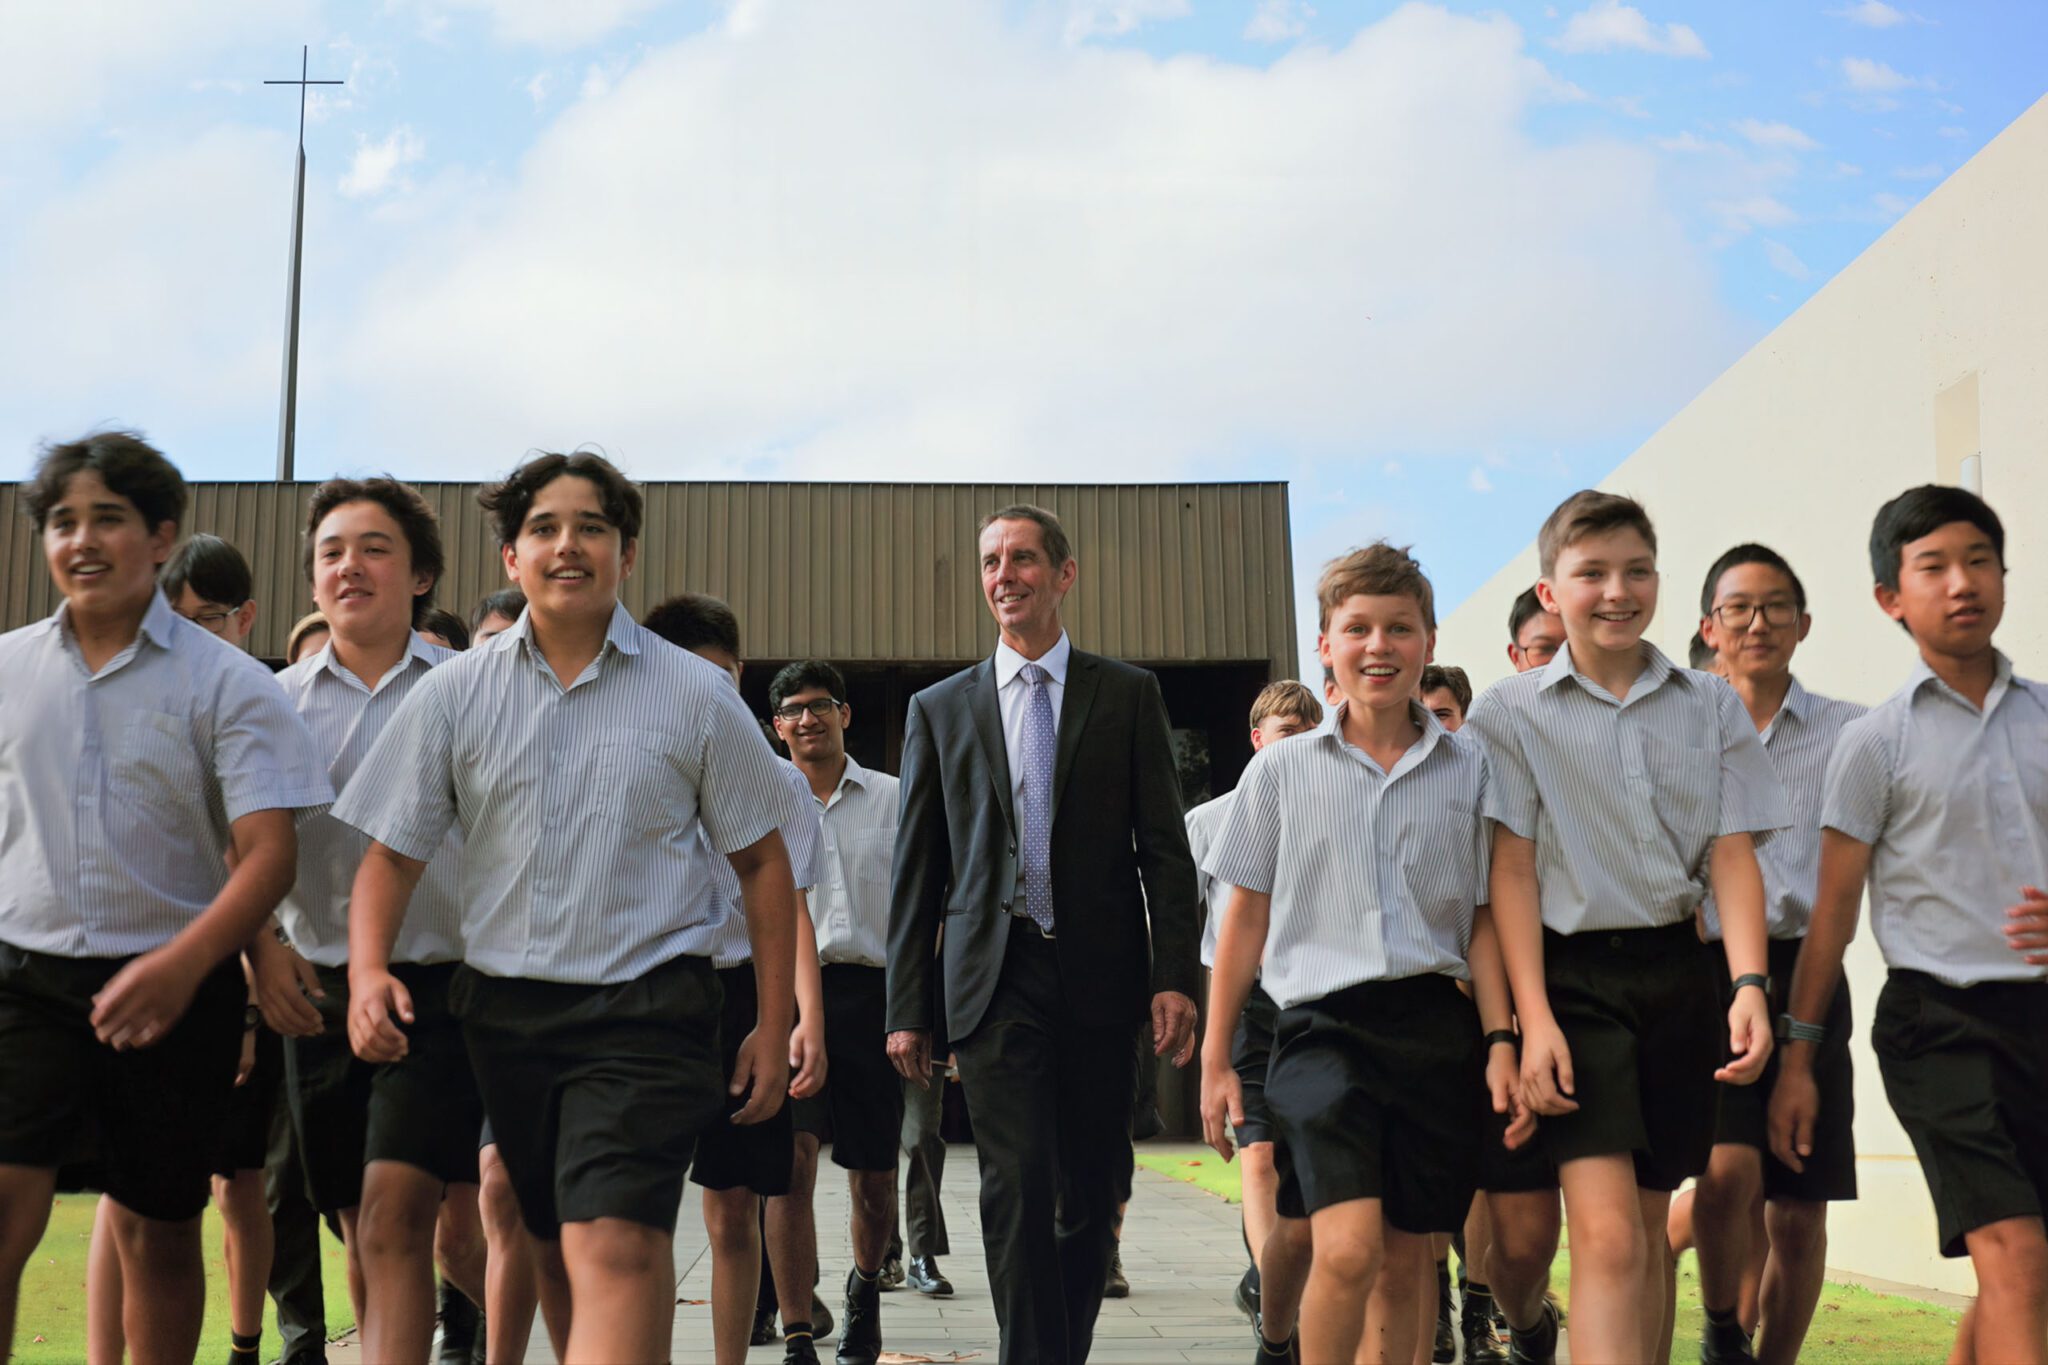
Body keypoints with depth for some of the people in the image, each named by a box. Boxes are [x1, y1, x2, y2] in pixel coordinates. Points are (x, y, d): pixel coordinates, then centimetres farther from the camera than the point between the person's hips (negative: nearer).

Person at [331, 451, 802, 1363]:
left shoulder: (694, 694, 2)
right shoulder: (457, 691, 6)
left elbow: (761, 861, 6)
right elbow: (393, 849, 6)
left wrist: (773, 1027, 3)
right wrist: (368, 971, -13)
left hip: (644, 1009, -3)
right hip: (504, 1005, 4)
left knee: (614, 1247, -20)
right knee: (551, 1248, 15)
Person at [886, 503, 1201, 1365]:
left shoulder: (1127, 695, 9)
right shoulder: (940, 709, 11)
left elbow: (1164, 848, 5)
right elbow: (916, 871, 10)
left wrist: (1175, 974, -6)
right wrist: (908, 1008, 4)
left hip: (1098, 979, 1)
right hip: (995, 981, 0)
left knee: (1093, 1195, 7)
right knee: (1018, 1189, -10)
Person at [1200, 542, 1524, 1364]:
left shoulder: (1468, 771, 7)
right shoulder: (1283, 770, 5)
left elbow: (1484, 921, 9)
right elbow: (1246, 922, 9)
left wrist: (1502, 1042, -3)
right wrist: (1215, 1061, 8)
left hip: (1437, 1027, 2)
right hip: (1325, 1024, -2)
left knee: (1406, 1261, 8)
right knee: (1349, 1249, -19)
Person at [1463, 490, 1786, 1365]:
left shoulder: (1711, 707, 9)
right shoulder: (1510, 713, 0)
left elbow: (1733, 855, 3)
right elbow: (1511, 869, -3)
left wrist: (1749, 984, -12)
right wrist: (1533, 1020, -12)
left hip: (1676, 973, 4)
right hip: (1573, 975, -4)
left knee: (1650, 1228, 11)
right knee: (1610, 1235, -15)